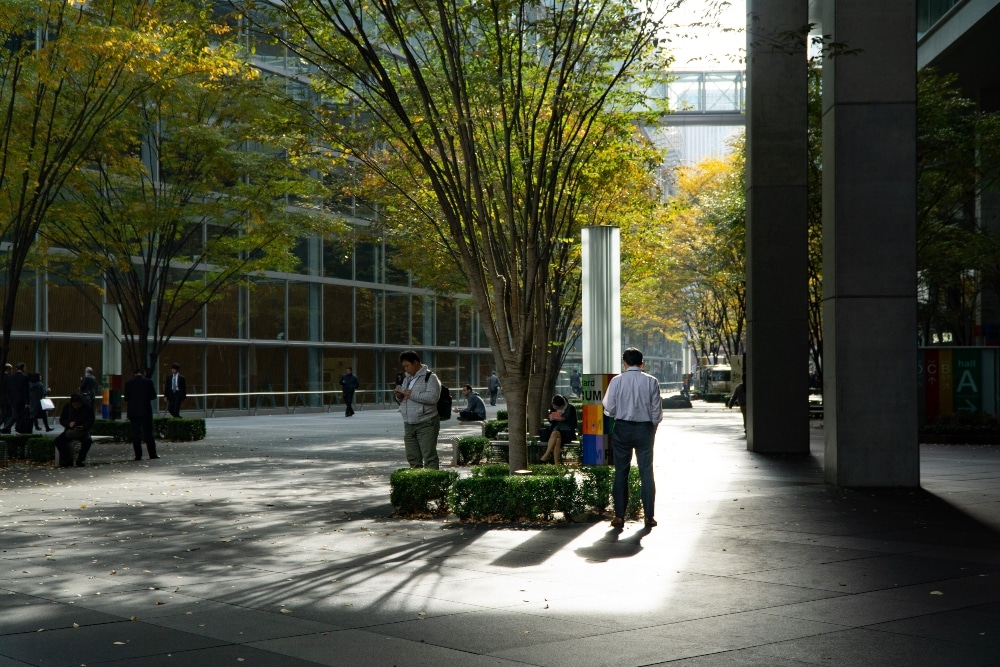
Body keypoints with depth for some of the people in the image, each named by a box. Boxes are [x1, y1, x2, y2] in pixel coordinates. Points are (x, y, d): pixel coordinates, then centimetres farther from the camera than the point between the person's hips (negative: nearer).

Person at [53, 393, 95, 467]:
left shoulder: (88, 408, -3)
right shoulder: (67, 407, 5)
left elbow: (90, 422, -5)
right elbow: (61, 420, 5)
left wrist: (83, 427, -26)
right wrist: (69, 423, -17)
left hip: (83, 431, -2)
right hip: (69, 431, 2)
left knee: (88, 440, -35)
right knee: (58, 440, -24)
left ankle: (80, 460, -17)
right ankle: (67, 460, -14)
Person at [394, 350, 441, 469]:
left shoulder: (430, 377, -6)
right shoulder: (407, 378, 18)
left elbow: (433, 397, -20)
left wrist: (412, 394, -19)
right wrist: (400, 396, 3)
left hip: (426, 424, -8)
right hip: (409, 424, 8)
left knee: (429, 456, -9)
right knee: (412, 457, 10)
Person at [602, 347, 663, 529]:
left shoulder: (617, 381, -7)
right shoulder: (651, 381, -4)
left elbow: (609, 409, -3)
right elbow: (657, 410, 0)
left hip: (622, 428, -1)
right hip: (645, 428, 1)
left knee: (621, 472, 6)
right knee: (646, 471, 8)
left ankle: (619, 516, 8)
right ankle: (649, 516, 8)